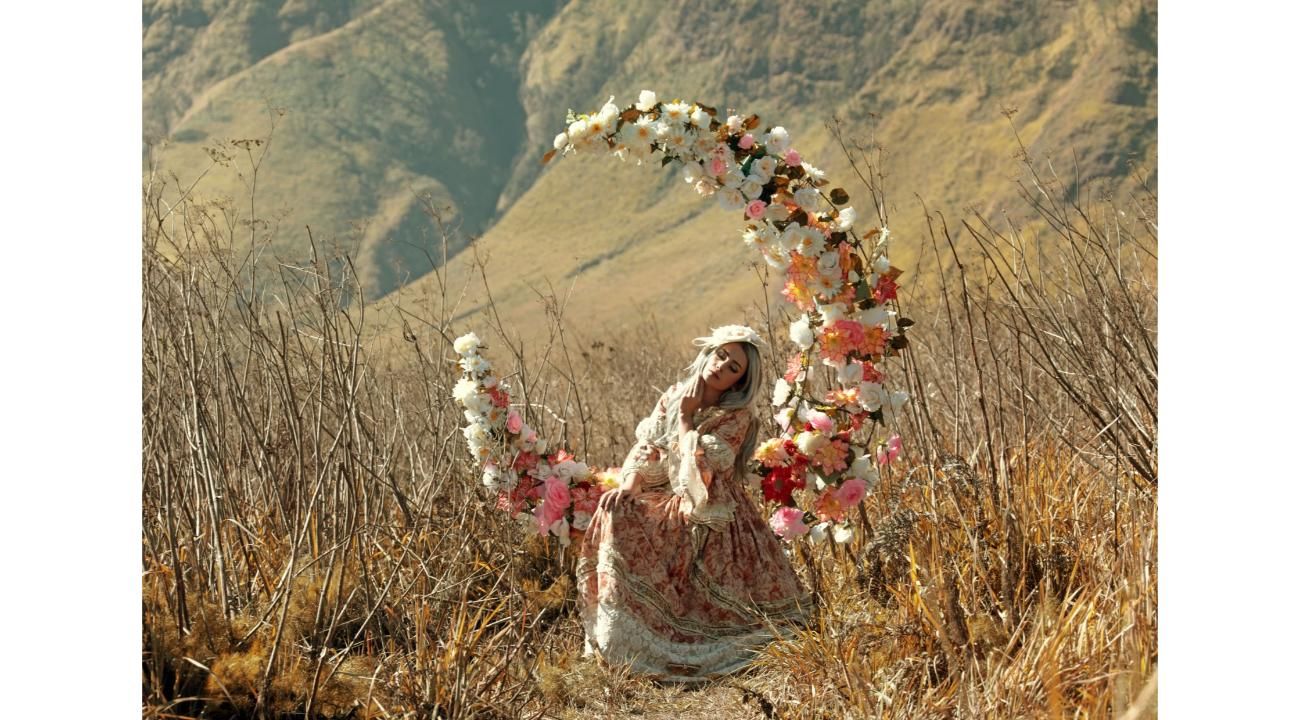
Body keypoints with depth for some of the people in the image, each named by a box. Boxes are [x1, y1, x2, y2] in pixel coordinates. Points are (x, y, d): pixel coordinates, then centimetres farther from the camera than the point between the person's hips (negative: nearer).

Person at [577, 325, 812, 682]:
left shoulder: (736, 418, -9)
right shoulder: (673, 397, 7)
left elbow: (697, 468, -20)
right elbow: (646, 450, 3)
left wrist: (686, 417, -13)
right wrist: (627, 486, -14)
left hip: (709, 521, -6)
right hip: (669, 504, 6)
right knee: (616, 508, -19)